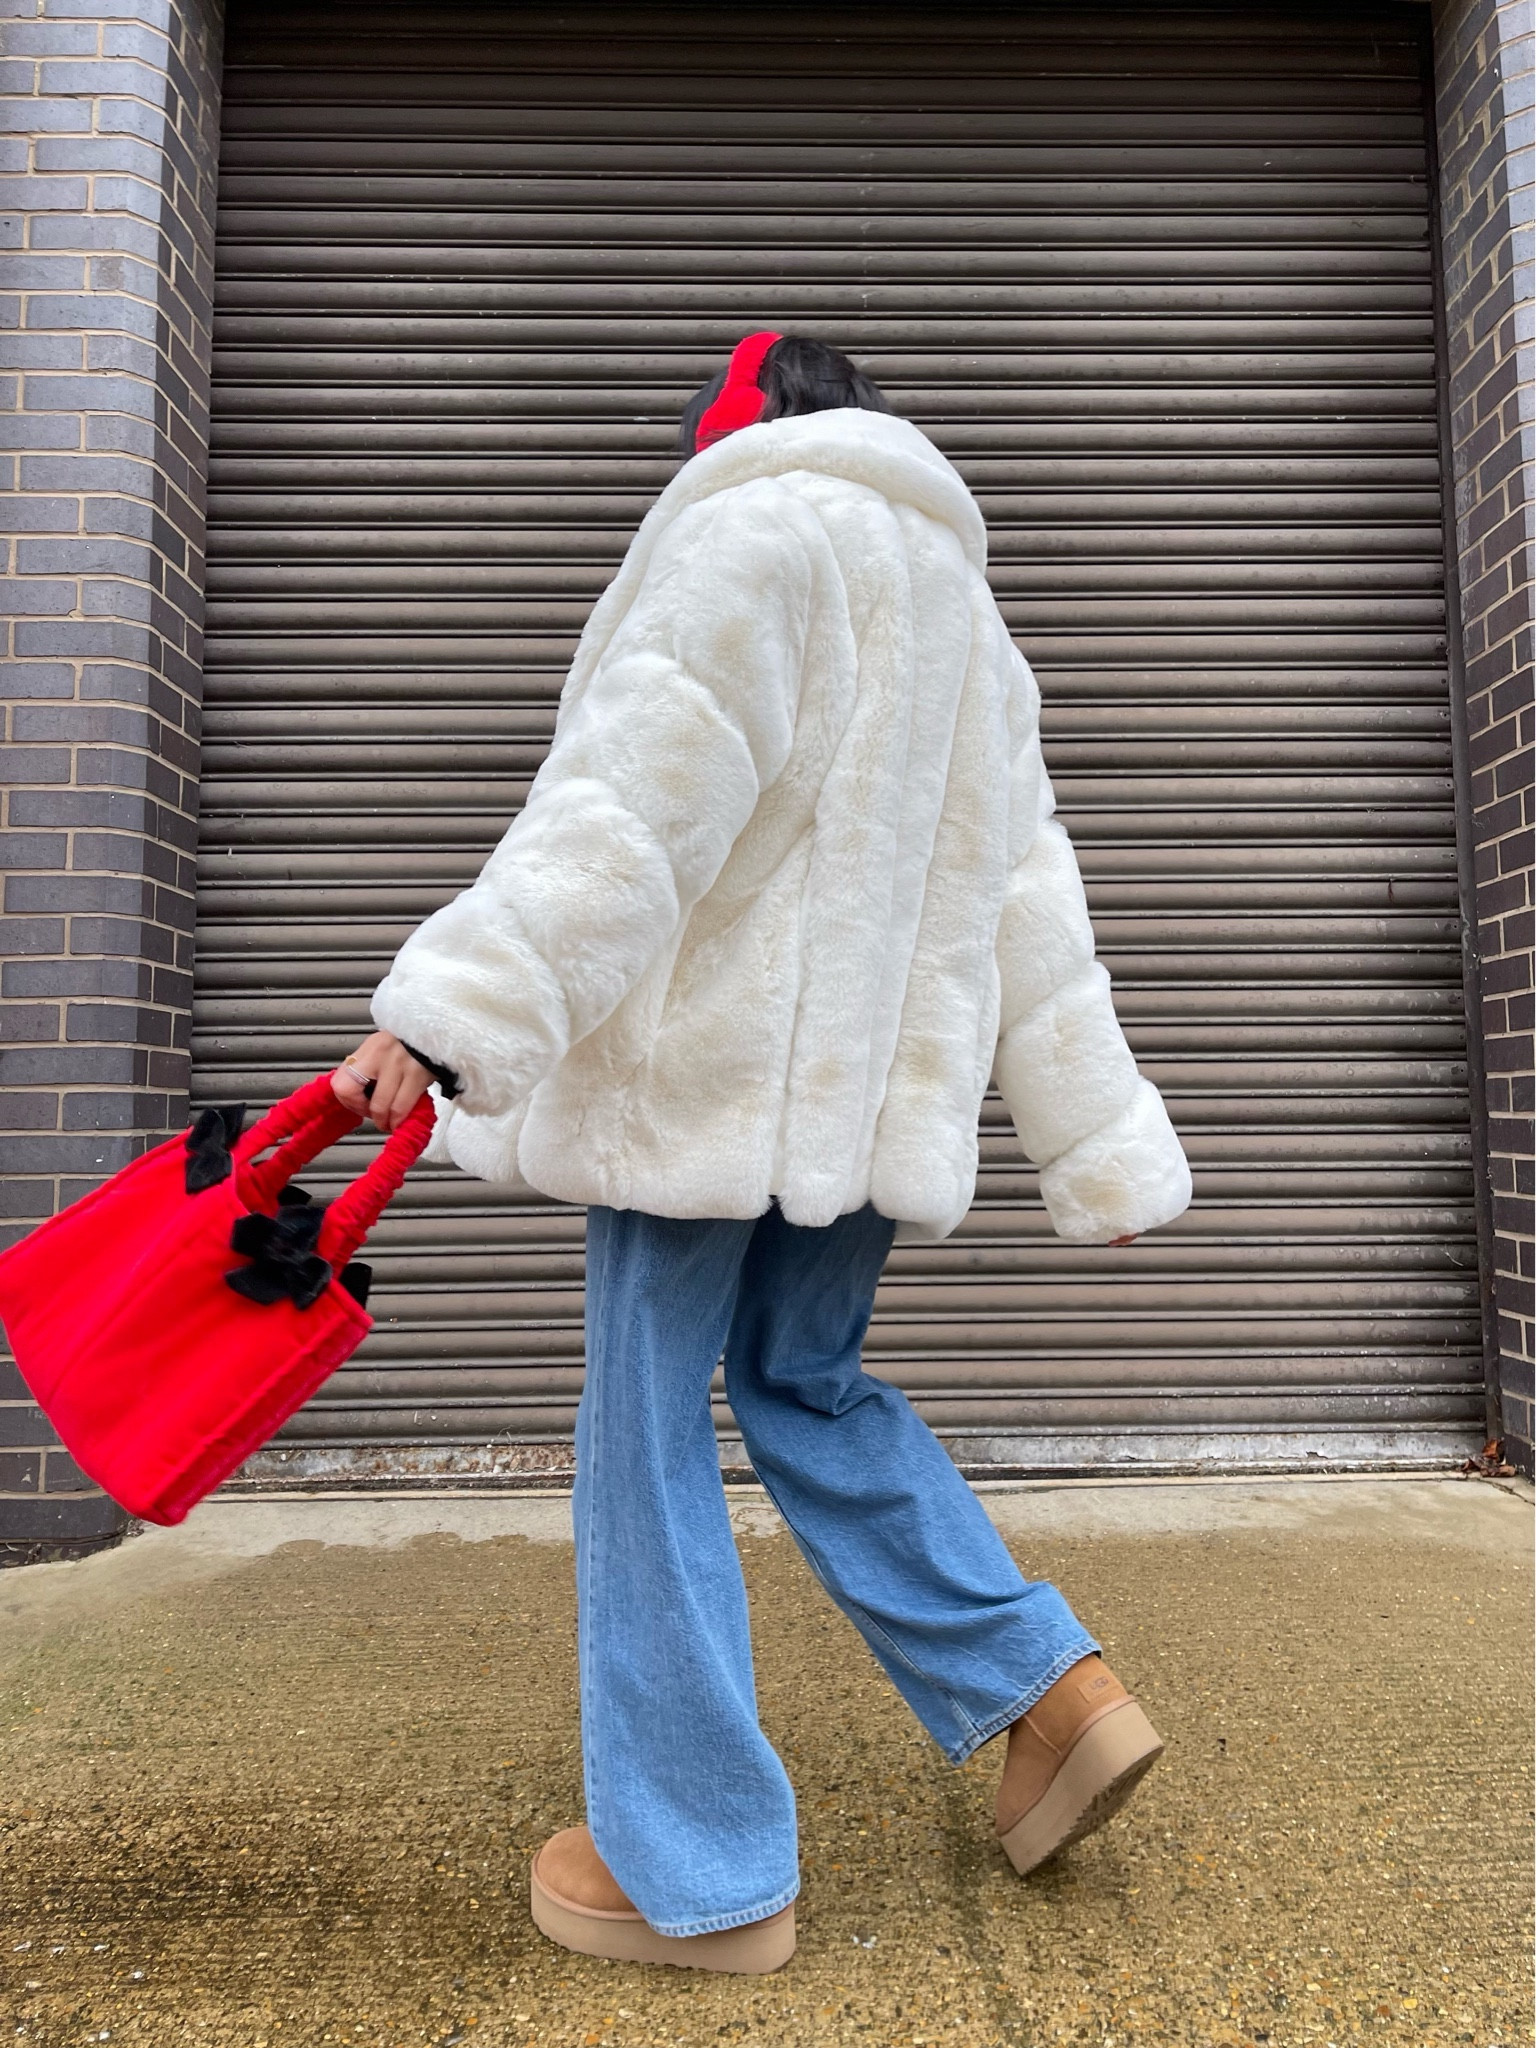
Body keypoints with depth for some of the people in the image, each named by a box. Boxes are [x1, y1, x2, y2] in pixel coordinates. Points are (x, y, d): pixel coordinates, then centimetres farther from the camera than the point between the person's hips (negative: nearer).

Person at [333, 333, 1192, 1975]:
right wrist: (1103, 1152, 13)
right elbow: (1028, 918, 15)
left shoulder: (752, 534, -2)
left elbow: (633, 806, -19)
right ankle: (1052, 1691, 17)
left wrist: (451, 1011, -24)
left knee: (646, 1439, 2)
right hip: (868, 1083, 8)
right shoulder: (962, 613, 22)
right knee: (806, 1388, 21)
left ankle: (694, 1873, 14)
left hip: (705, 1067, -8)